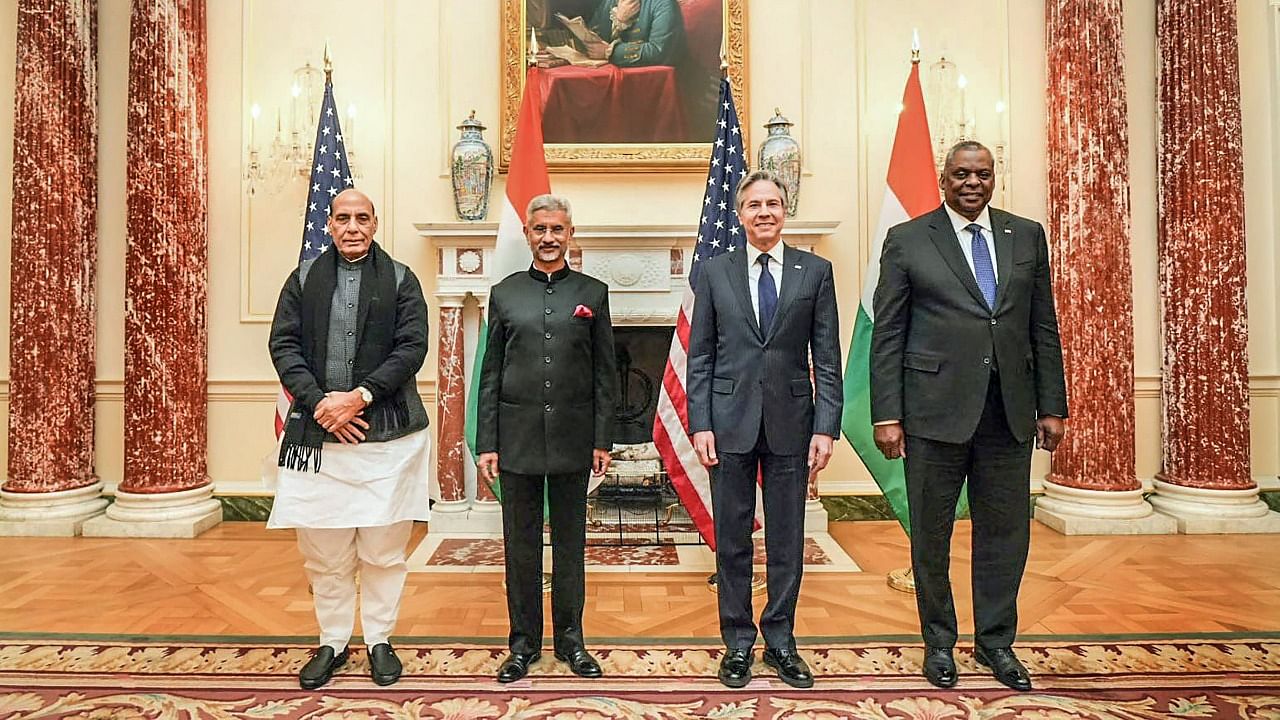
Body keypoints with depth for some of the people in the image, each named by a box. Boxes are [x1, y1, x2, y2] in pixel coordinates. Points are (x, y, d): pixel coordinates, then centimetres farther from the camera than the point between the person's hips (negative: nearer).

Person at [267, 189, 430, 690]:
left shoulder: (400, 280, 4)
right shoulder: (304, 278, 10)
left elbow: (412, 347, -5)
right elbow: (284, 345, 4)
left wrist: (361, 395, -14)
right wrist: (318, 401, -10)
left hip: (386, 433, -2)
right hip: (317, 432, 2)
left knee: (383, 550, 6)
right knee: (324, 554, 10)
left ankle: (380, 641, 24)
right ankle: (332, 643, 28)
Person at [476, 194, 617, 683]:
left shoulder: (593, 292, 4)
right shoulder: (504, 293, 6)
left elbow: (604, 372, 3)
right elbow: (490, 374, 4)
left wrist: (602, 440, -2)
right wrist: (486, 444, -1)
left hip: (572, 438, 0)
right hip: (517, 437, 1)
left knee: (570, 542, 10)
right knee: (521, 544, 9)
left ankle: (570, 639, 25)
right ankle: (524, 641, 24)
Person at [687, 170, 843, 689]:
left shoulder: (815, 271, 5)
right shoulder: (715, 272, 5)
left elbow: (827, 357, 2)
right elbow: (699, 356, 3)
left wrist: (826, 426, -5)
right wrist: (700, 424, -4)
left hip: (791, 422, 0)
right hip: (730, 422, 0)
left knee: (787, 540, 10)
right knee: (732, 539, 9)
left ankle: (781, 641, 27)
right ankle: (737, 642, 25)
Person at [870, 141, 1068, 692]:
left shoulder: (1027, 236, 11)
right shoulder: (906, 241, 1)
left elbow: (1044, 328, 11)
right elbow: (887, 335, -3)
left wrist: (1052, 406, 6)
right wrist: (887, 415, -8)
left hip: (1009, 412, 3)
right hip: (936, 409, -3)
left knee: (1005, 531, 11)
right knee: (930, 533, 8)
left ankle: (995, 641, 30)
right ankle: (939, 641, 27)